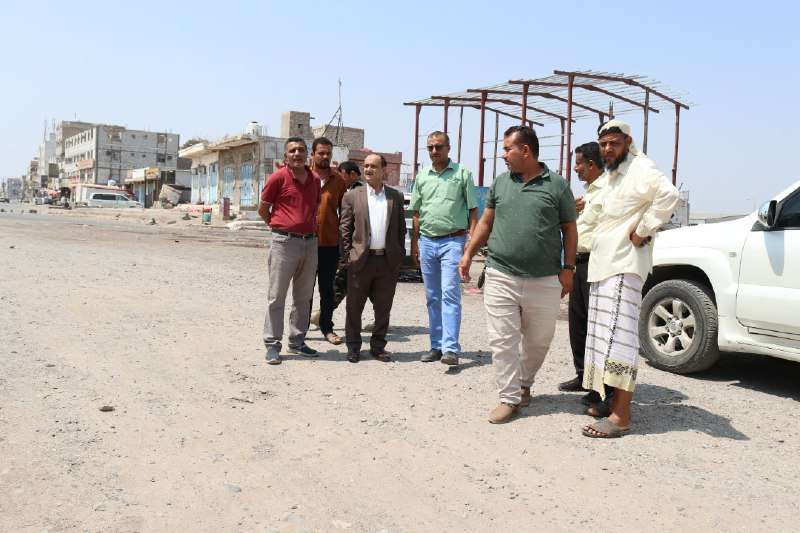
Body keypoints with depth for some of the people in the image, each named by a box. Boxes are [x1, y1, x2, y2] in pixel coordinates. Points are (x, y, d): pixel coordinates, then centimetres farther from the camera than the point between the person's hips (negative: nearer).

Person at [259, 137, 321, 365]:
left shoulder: (315, 180, 10)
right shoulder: (278, 178, -5)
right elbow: (263, 209, 3)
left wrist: (310, 228, 14)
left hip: (310, 242, 6)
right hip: (285, 242, -5)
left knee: (303, 296, 11)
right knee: (276, 296, -1)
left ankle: (297, 342, 22)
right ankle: (272, 345, 5)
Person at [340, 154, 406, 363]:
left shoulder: (396, 196, 9)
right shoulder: (352, 196, 4)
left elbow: (401, 228, 11)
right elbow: (345, 229, 3)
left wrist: (400, 255, 5)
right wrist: (347, 257, -3)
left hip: (388, 261, 1)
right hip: (361, 260, -1)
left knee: (383, 308, 9)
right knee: (354, 307, 6)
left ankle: (378, 346, 23)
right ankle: (353, 346, 20)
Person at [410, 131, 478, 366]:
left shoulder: (462, 174, 0)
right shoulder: (422, 176, 12)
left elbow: (473, 211, 0)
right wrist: (414, 244, 12)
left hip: (453, 241, -5)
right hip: (427, 241, 5)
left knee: (450, 293, -13)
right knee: (432, 297, 10)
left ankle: (451, 348, -13)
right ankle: (436, 346, 18)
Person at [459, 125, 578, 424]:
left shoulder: (557, 185, 1)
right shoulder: (500, 183, 9)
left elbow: (569, 229, 4)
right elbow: (486, 223, 16)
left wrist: (568, 268, -2)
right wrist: (468, 254, 10)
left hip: (544, 282, -1)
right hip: (501, 277, 2)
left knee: (539, 341, 12)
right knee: (502, 341, 0)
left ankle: (524, 384, 35)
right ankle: (510, 398, 10)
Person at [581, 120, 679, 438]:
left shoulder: (640, 168, -9)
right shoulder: (611, 174, 21)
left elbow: (668, 195, -27)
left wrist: (643, 232, -21)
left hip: (624, 264, -10)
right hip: (602, 263, 10)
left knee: (619, 333, -14)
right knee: (605, 333, 13)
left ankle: (621, 417, -14)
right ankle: (612, 397, 23)